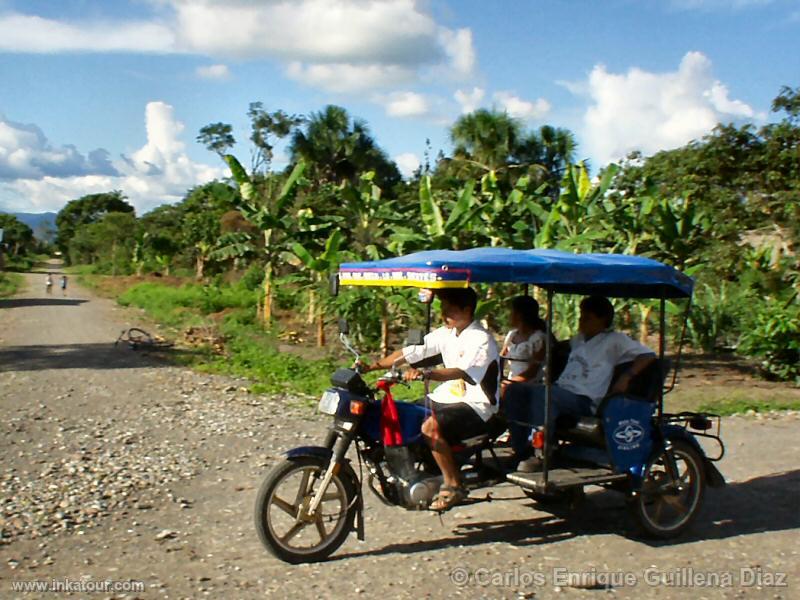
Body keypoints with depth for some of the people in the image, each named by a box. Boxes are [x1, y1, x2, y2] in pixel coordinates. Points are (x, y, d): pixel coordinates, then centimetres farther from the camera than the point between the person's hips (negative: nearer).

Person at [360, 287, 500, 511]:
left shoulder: (481, 340, -18)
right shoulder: (447, 333, 6)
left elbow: (462, 371, -34)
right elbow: (412, 351, 2)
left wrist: (425, 373, -48)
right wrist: (373, 366, -7)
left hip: (476, 405, -8)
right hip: (450, 396, 9)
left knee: (430, 427, -30)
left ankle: (453, 485, -16)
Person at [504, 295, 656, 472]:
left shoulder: (614, 340, 4)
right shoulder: (579, 339, 26)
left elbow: (648, 355, -4)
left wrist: (626, 377, -15)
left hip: (584, 400, -8)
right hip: (561, 389, 8)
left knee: (542, 393, -37)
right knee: (515, 390, -13)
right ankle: (522, 452, -15)